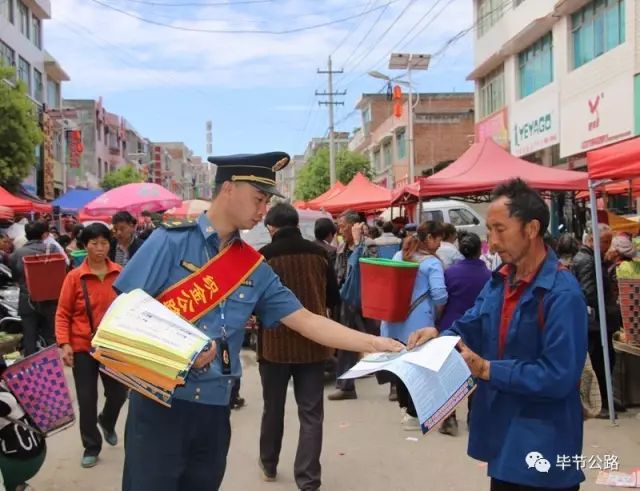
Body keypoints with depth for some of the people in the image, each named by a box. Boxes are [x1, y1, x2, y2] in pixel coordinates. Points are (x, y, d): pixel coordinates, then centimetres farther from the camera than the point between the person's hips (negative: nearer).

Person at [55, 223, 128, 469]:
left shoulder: (120, 273, -3)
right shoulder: (74, 277, -9)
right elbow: (62, 314, -4)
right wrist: (64, 343, -14)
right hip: (83, 347, -2)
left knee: (119, 393, 11)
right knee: (87, 399, 5)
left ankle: (107, 421, 45)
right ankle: (91, 446, 24)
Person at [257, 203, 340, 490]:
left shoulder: (264, 256, -9)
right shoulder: (318, 254, 0)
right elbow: (334, 299, 9)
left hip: (275, 342, -1)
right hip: (313, 343, 1)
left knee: (273, 408, 18)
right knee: (311, 414, 5)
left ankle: (269, 465, 35)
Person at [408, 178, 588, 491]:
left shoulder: (563, 293, -21)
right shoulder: (498, 280, 6)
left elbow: (558, 377, -26)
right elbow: (469, 330, 11)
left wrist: (487, 369, -23)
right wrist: (439, 336, -11)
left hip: (542, 443, -7)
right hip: (502, 434, 8)